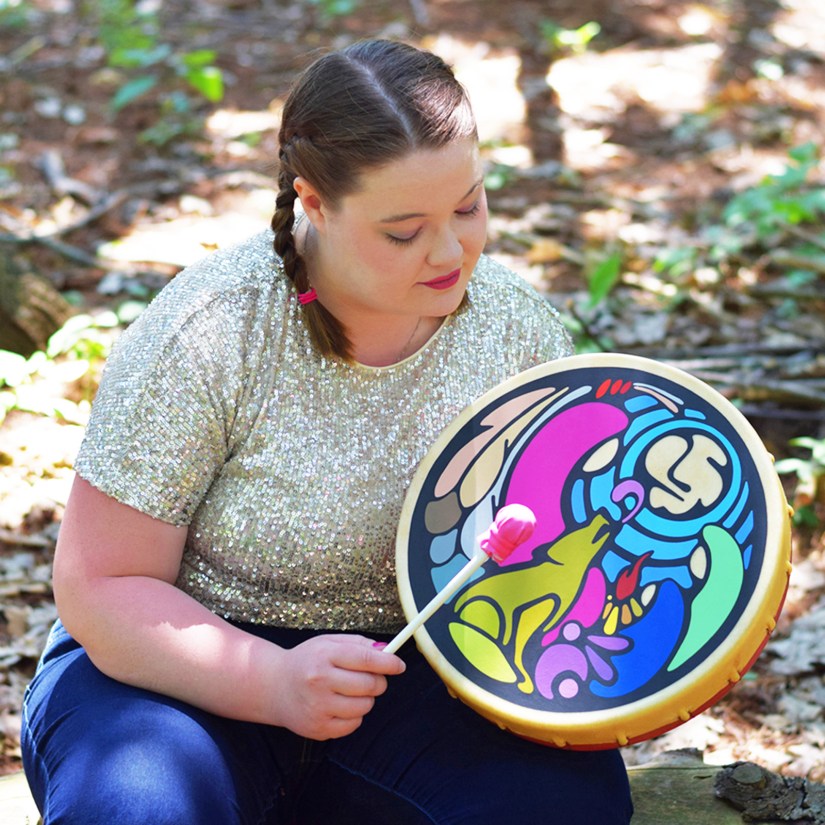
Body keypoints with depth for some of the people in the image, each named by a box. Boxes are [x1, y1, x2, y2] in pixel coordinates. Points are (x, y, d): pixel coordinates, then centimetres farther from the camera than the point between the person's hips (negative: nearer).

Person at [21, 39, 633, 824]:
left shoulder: (516, 323, -6)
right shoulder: (206, 337, -19)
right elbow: (101, 588, -15)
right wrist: (274, 683, -31)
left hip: (406, 675, 4)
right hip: (195, 667, -4)